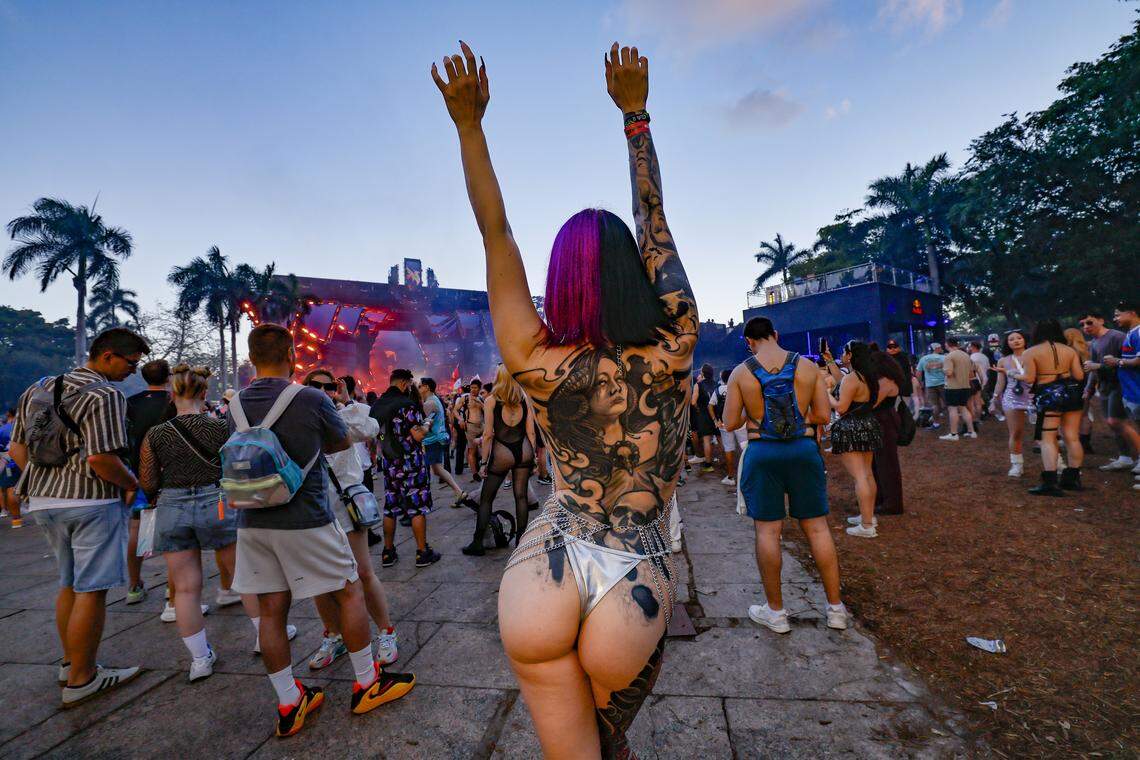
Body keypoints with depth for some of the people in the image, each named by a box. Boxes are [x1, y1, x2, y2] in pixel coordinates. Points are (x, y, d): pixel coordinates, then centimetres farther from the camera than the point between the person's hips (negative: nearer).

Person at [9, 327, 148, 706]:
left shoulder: (38, 390, 11)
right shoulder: (105, 395, -16)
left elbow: (17, 450, 12)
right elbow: (102, 459, -23)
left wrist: (47, 484, 18)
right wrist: (132, 484, -6)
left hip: (44, 502, 9)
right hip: (91, 502, -9)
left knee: (69, 583, 21)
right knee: (91, 590, 2)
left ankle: (70, 662, 34)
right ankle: (81, 679, 12)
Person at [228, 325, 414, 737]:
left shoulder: (235, 405, 3)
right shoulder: (311, 399, -12)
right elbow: (342, 442, 4)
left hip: (252, 522, 6)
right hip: (304, 521, -5)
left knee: (270, 610, 13)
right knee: (350, 593, 10)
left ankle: (289, 704, 24)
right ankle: (367, 684, 22)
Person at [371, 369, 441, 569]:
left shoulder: (376, 406, 8)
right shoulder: (406, 404, -14)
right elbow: (418, 435, -18)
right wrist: (426, 426, 1)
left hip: (388, 463, 7)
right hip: (411, 464, -7)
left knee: (390, 508, 13)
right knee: (417, 508, 1)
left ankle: (388, 552, 21)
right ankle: (423, 552, 7)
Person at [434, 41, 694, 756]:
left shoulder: (537, 366, -10)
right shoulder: (674, 347, -9)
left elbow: (498, 236, -3)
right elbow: (655, 221, 1)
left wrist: (470, 123, 4)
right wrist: (635, 111, 11)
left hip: (543, 570, 0)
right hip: (637, 586, 1)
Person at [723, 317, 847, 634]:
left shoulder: (740, 373, -4)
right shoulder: (808, 366, 1)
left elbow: (730, 424, -3)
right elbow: (824, 416, 2)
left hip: (762, 453, -2)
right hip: (803, 449, 2)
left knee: (767, 530, 7)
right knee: (817, 527, 13)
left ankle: (775, 611, 18)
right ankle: (836, 608, 24)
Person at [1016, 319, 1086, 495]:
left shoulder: (1030, 352, -6)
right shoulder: (1070, 350, 7)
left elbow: (1029, 378, -11)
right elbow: (1079, 376, 6)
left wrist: (1015, 375, 7)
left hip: (1048, 395, -5)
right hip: (1071, 393, 5)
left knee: (1048, 439, -3)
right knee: (1072, 438, 10)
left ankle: (1050, 482, -9)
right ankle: (1073, 478, 18)